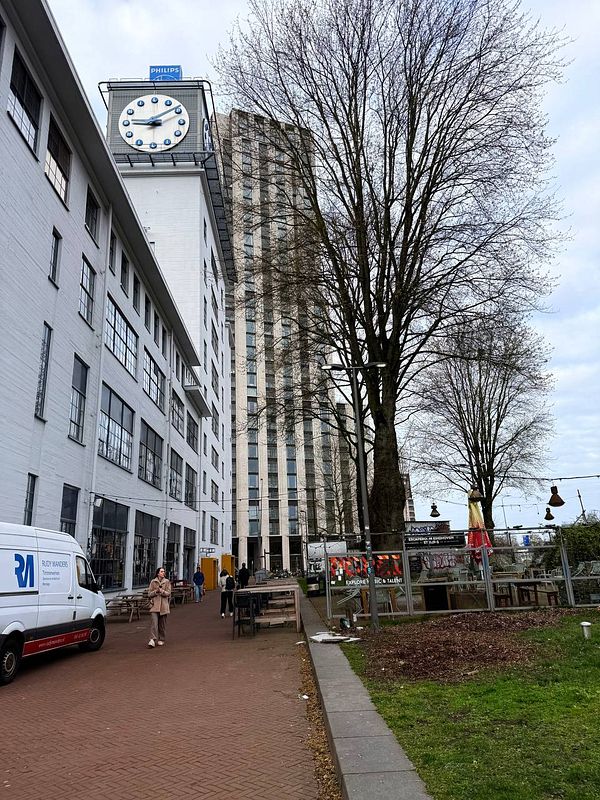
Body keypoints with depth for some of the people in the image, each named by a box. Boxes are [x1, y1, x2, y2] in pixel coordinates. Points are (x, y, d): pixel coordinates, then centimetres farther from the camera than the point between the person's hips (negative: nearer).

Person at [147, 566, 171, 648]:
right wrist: (156, 591, -14)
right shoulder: (153, 582, 4)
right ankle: (152, 640, -17)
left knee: (162, 624, 8)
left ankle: (161, 640, 21)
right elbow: (149, 594, 4)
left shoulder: (167, 582, 5)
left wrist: (162, 591, -19)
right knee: (153, 622, -14)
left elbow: (168, 593, -2)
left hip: (163, 605, 1)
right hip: (154, 605, -1)